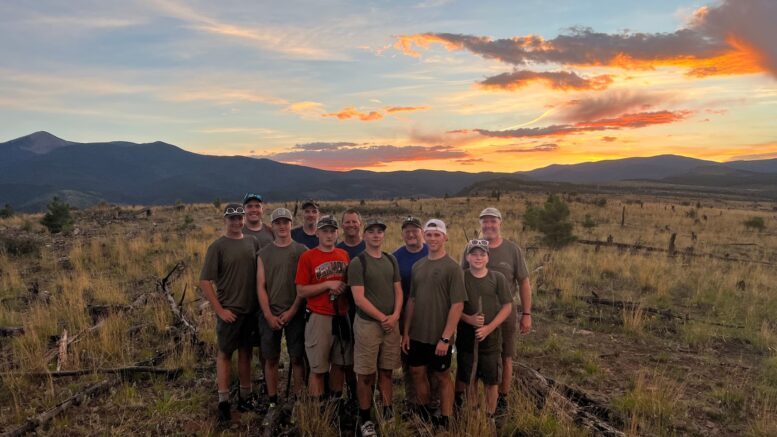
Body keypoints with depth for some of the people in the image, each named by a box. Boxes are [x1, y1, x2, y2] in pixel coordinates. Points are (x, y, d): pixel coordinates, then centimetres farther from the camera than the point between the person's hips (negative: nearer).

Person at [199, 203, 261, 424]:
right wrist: (219, 310, -12)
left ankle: (246, 396, 27)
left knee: (246, 352, 14)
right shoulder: (217, 247, -8)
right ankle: (223, 402, 17)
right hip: (229, 311, -4)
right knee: (224, 354, 7)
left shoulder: (252, 242, 4)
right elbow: (205, 281, -10)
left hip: (251, 310, 4)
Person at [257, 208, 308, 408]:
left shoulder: (301, 251, 1)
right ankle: (273, 401, 20)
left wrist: (292, 311, -9)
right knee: (271, 359, 8)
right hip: (270, 315, 2)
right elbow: (260, 286, 1)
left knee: (297, 358, 3)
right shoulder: (264, 253, 6)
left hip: (294, 314, -1)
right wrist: (269, 315, -7)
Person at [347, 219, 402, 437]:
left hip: (391, 324, 5)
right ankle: (364, 419, 15)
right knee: (366, 375, 2)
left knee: (386, 372, 13)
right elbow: (359, 298, -13)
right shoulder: (357, 263, -8)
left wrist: (395, 315, -7)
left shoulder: (391, 260, 10)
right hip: (367, 324, -5)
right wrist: (382, 318, -13)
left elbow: (398, 291, 9)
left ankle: (388, 414, 23)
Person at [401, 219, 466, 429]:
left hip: (439, 337, -5)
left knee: (442, 377, 9)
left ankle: (445, 421, 25)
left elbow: (457, 305, -15)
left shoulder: (452, 267, -11)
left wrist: (445, 337, -18)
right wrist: (406, 332, 7)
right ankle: (423, 416, 34)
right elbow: (411, 301, 10)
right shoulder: (417, 266, 6)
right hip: (417, 334, 5)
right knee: (418, 373, 14)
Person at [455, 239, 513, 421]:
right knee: (470, 379, 14)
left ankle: (490, 417, 25)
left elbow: (507, 307, -3)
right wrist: (469, 319, -18)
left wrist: (489, 328, -13)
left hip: (491, 338, -1)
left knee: (491, 381, 8)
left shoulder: (498, 278, -4)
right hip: (466, 338, 1)